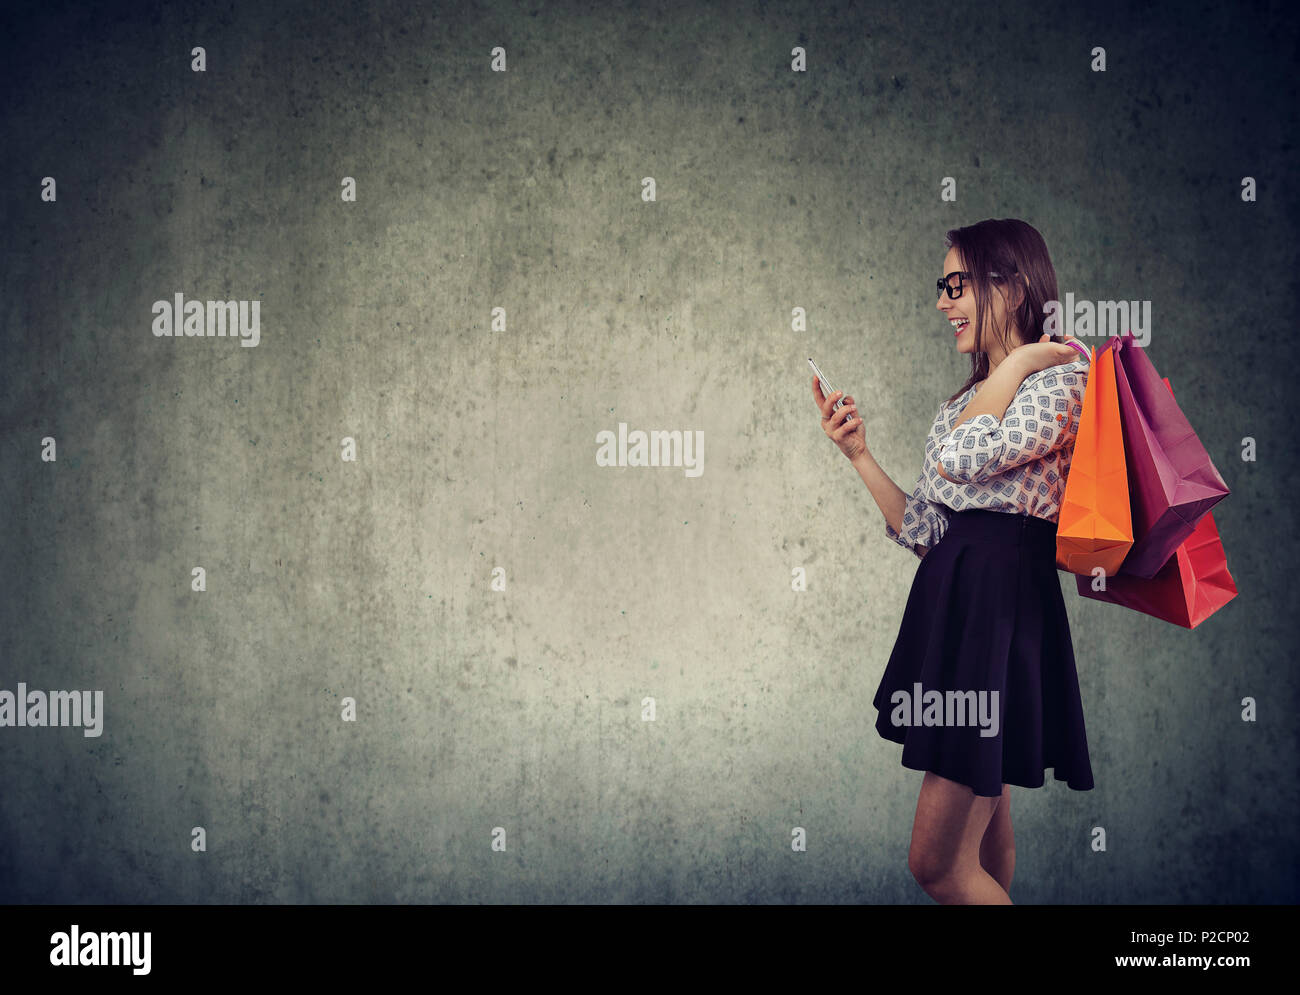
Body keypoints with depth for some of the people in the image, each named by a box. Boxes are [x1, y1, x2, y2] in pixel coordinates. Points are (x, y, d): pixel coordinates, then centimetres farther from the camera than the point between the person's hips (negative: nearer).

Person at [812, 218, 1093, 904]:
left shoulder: (1062, 378, -7)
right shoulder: (966, 401, 19)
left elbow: (964, 459, -23)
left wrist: (1018, 360, -9)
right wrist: (858, 454, 8)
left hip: (1002, 607, -9)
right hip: (948, 598, 9)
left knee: (937, 865, -8)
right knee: (984, 838, 19)